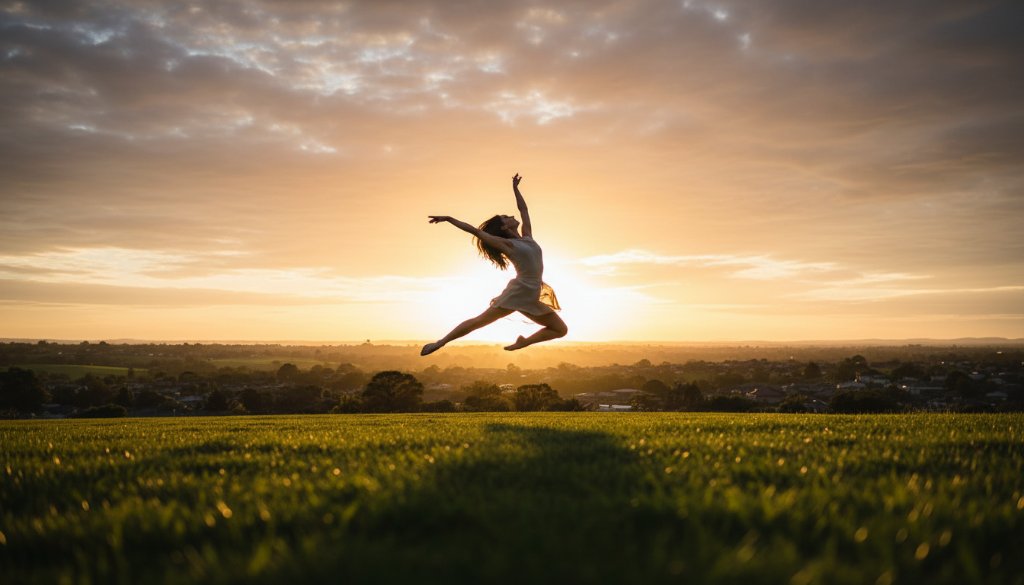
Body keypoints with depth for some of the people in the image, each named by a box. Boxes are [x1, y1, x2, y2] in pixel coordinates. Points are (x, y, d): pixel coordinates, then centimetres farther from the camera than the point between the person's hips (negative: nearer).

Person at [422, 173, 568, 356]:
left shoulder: (527, 237, 13)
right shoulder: (506, 244, -2)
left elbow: (523, 209, 24)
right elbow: (474, 230, -1)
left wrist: (515, 188, 29)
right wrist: (449, 219, -3)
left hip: (531, 299, 7)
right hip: (516, 294, -6)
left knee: (561, 329, 5)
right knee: (478, 322, -7)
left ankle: (523, 342, 6)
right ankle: (440, 343, -2)